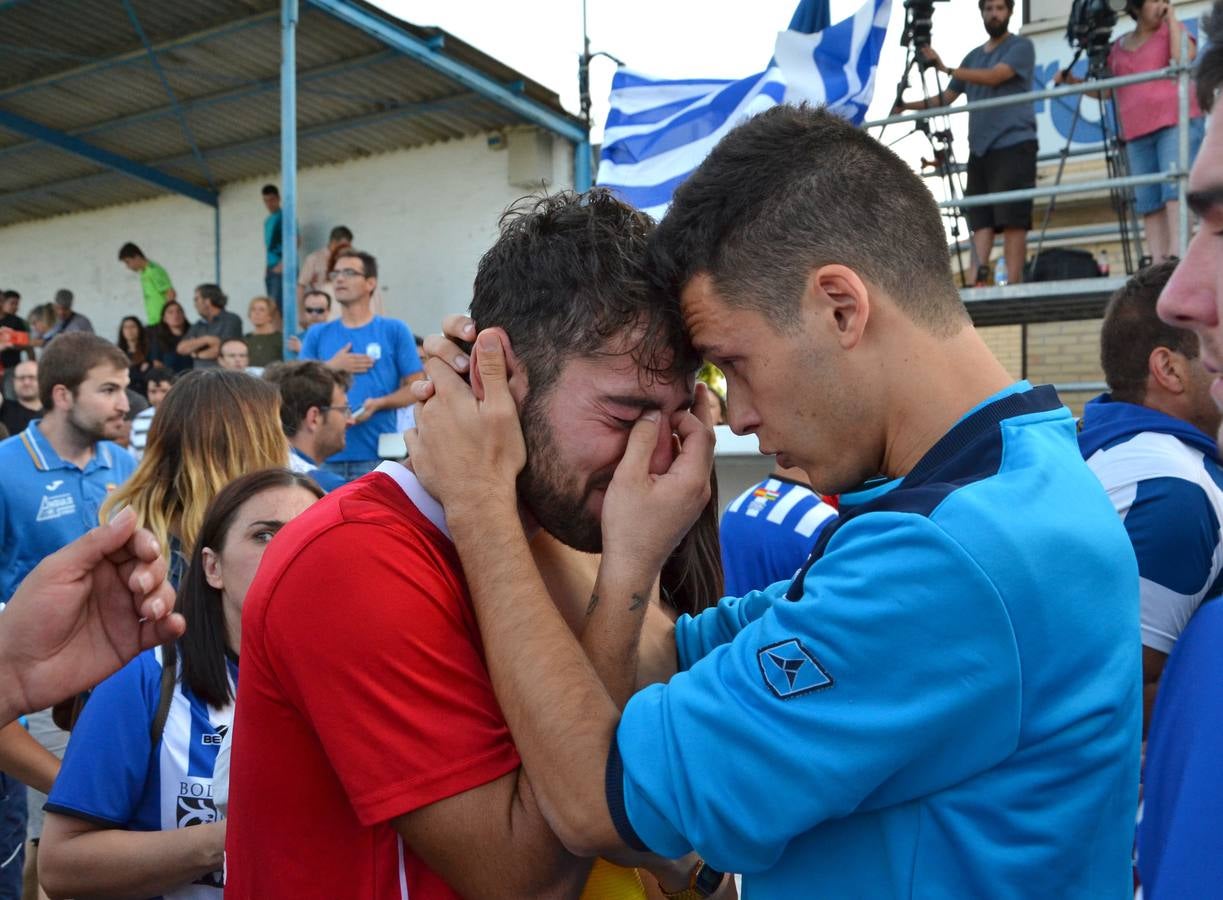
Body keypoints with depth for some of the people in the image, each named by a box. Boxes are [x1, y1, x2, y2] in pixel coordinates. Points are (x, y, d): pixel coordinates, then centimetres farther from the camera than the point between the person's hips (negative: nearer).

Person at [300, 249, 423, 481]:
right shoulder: (317, 335, 14)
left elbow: (416, 386, 2)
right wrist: (331, 367, -5)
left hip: (377, 455, -2)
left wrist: (378, 404, -14)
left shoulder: (395, 330, 5)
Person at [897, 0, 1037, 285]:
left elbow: (993, 77, -13)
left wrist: (945, 68, -18)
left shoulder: (1021, 46, 4)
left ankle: (1013, 282, -14)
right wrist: (908, 105, 8)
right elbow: (946, 98, 22)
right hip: (980, 148, 6)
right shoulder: (973, 56, 22)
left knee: (1012, 217, -11)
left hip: (1014, 144, -6)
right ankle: (980, 276, -12)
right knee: (980, 216, -5)